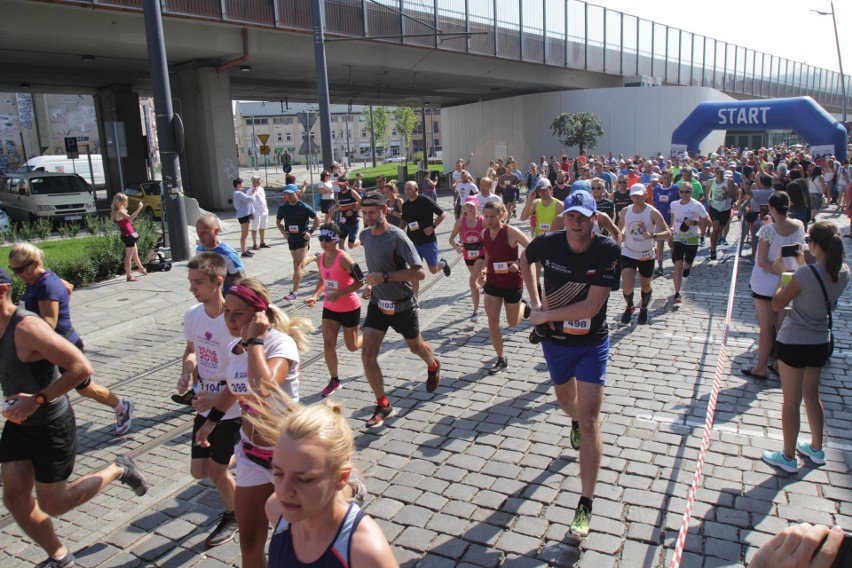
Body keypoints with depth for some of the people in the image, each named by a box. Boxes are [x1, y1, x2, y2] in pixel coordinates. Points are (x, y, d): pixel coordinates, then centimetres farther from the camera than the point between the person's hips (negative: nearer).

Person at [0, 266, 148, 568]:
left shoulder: (27, 328, -26)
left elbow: (81, 367, -31)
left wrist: (37, 399, -30)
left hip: (51, 426, -8)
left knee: (52, 505, 5)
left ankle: (118, 470, 25)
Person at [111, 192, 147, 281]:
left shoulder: (120, 211, 11)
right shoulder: (120, 212, -19)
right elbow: (130, 217, -36)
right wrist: (139, 208, -35)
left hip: (129, 235, 10)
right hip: (128, 236, -10)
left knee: (135, 253, 26)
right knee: (128, 256, -3)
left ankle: (141, 268, 45)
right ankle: (129, 276, 3)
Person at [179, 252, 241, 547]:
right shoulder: (192, 315, -4)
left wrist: (219, 398, -30)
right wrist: (186, 373, -5)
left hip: (232, 408, -6)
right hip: (205, 404, 6)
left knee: (215, 470, 6)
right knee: (199, 471, 11)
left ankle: (233, 516, 33)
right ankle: (230, 458, 43)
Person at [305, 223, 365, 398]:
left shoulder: (343, 258, -23)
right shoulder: (320, 259, -2)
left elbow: (360, 281, -23)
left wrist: (338, 294, -27)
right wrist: (315, 296, -1)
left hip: (350, 308, -5)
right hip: (330, 308, 5)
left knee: (352, 346, 10)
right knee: (328, 345, -2)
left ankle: (367, 339, 46)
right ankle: (334, 380, 15)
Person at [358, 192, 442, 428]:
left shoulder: (397, 237, -24)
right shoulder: (365, 235, -2)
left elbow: (419, 272, -29)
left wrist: (385, 277, -33)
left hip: (402, 305, -5)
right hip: (377, 303, 5)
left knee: (416, 347, 20)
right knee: (367, 356, -7)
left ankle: (433, 366, 56)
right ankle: (383, 406, 8)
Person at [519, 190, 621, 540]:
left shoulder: (607, 251, -21)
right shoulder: (548, 244, -13)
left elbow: (591, 306, -26)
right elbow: (525, 260, 11)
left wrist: (545, 315, -20)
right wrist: (535, 301, 1)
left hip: (592, 344, -3)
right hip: (554, 341, 4)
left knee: (589, 419, -9)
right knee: (566, 400, 25)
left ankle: (586, 505, -1)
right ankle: (575, 423, 64)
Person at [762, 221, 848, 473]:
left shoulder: (804, 274, -25)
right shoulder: (843, 273, -5)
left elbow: (777, 304, -15)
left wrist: (782, 273, -5)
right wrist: (802, 264, 11)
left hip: (793, 342, -7)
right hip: (820, 342, 7)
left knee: (791, 401, 6)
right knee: (811, 395, 24)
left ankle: (788, 457, 19)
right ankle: (816, 449, 38)